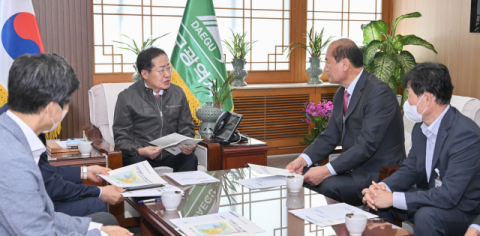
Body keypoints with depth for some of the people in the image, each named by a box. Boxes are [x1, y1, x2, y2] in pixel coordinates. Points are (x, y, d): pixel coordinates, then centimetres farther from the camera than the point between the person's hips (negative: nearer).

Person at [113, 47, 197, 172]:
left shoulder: (178, 93, 12)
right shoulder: (127, 97, 0)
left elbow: (186, 128, 18)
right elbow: (121, 137, -1)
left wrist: (188, 144, -5)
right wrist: (139, 150, -21)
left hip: (171, 154, 3)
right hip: (140, 156, -3)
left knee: (190, 159, -28)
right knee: (136, 163, -36)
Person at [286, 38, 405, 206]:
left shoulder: (378, 92, -18)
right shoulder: (340, 95, 12)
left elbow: (367, 144, -25)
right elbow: (329, 136, 12)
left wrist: (326, 170, -27)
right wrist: (303, 159, -5)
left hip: (380, 174, -8)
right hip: (354, 169, 9)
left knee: (329, 185, -31)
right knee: (301, 176, -6)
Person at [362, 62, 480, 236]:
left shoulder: (466, 135, -26)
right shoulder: (421, 128, 1)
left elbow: (448, 195, -30)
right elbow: (409, 169, 8)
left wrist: (393, 198, -27)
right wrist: (383, 187, -14)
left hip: (462, 210, -8)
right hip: (430, 199, 8)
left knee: (426, 216, -36)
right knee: (376, 199, -1)